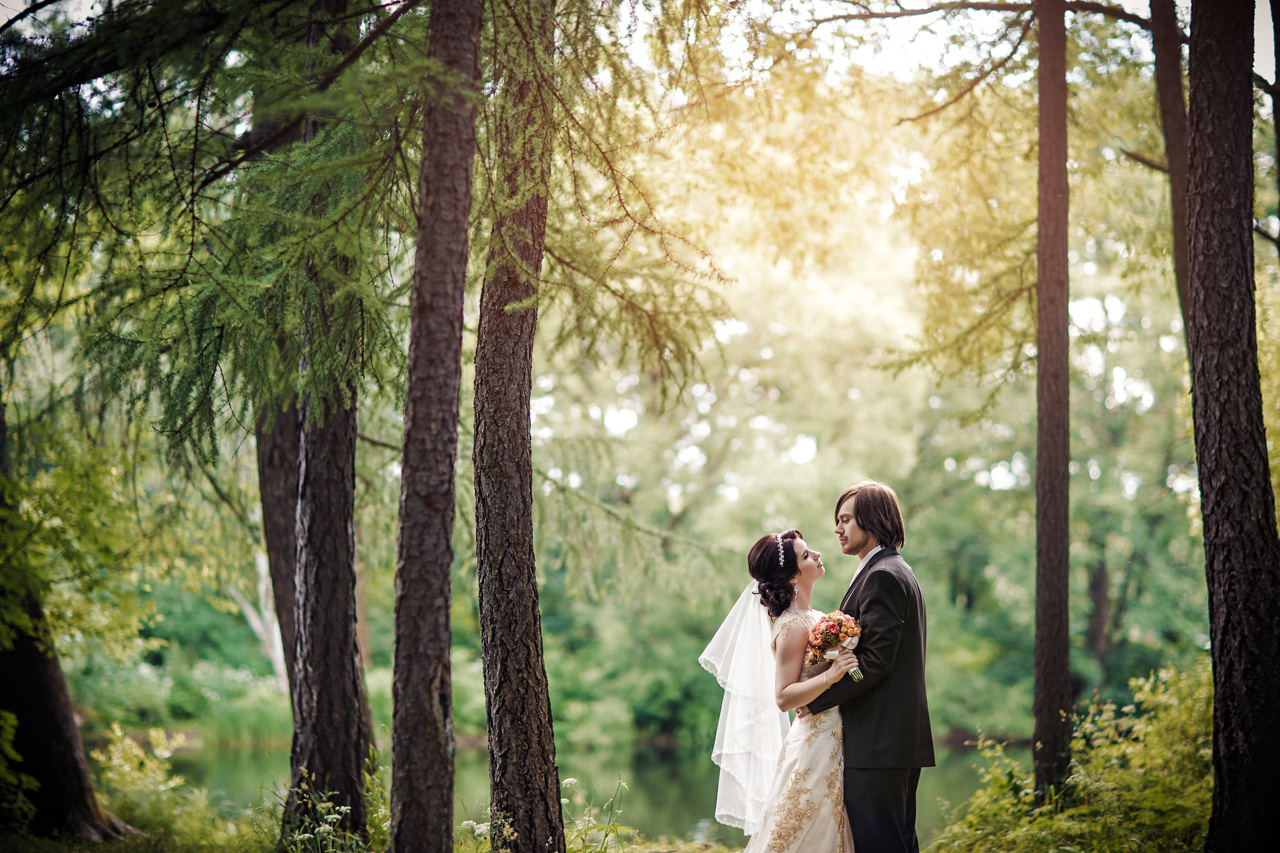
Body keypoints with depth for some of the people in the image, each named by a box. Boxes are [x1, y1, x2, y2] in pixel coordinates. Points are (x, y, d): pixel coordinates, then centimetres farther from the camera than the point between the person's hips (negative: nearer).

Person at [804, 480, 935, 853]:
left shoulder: (882, 576, -13)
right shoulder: (901, 572, 20)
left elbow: (875, 661, -19)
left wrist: (817, 699, -12)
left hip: (878, 743, -11)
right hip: (905, 738, 11)